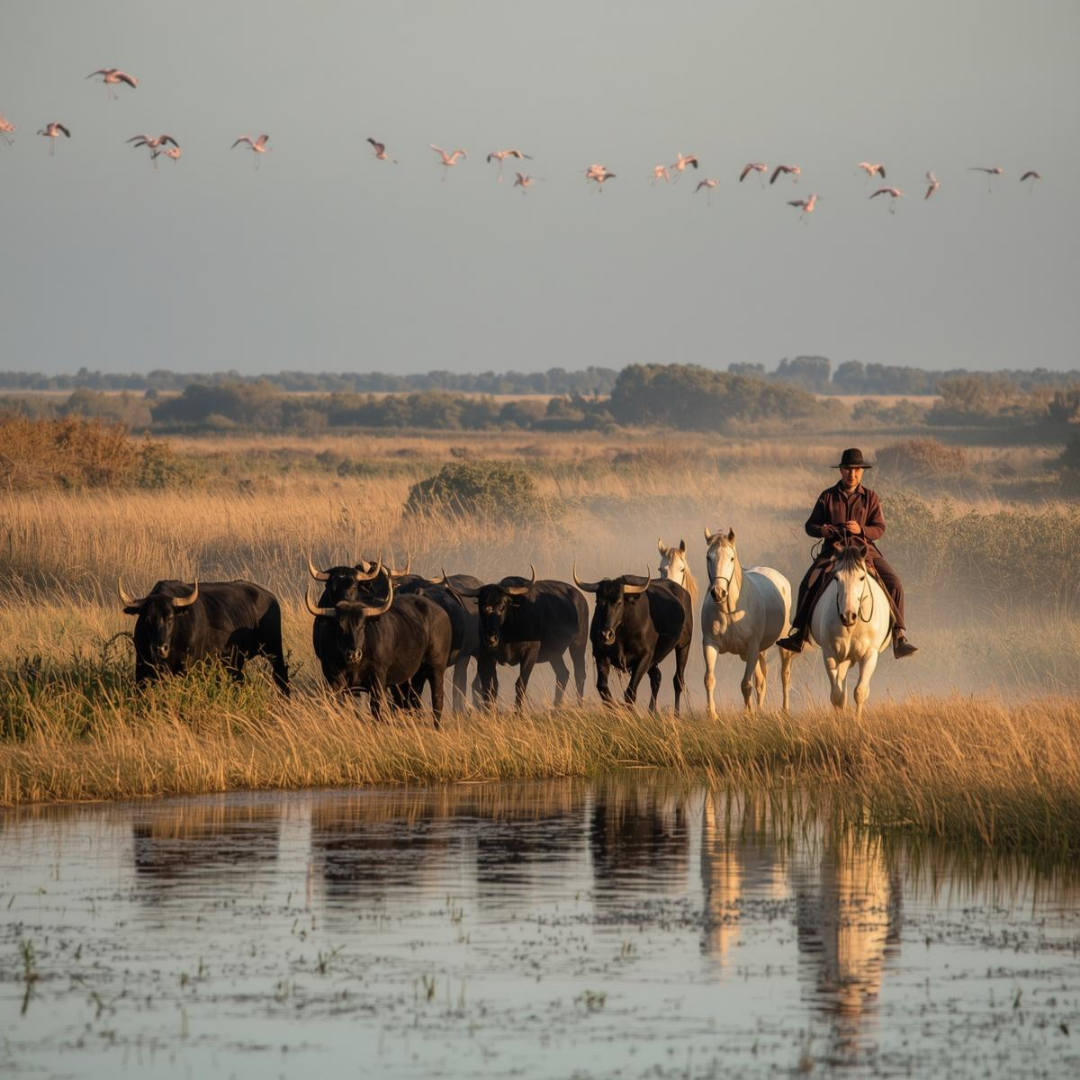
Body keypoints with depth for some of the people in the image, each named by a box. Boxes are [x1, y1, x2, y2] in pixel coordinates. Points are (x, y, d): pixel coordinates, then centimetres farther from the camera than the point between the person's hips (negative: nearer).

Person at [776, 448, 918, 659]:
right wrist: (822, 530, -16)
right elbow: (810, 526, 8)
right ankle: (799, 635, -13)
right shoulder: (828, 497, 5)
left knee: (894, 583, -18)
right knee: (809, 584, -22)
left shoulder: (870, 497, 5)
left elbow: (880, 529, 0)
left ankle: (899, 636, -13)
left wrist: (861, 529, -20)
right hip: (833, 550, 0)